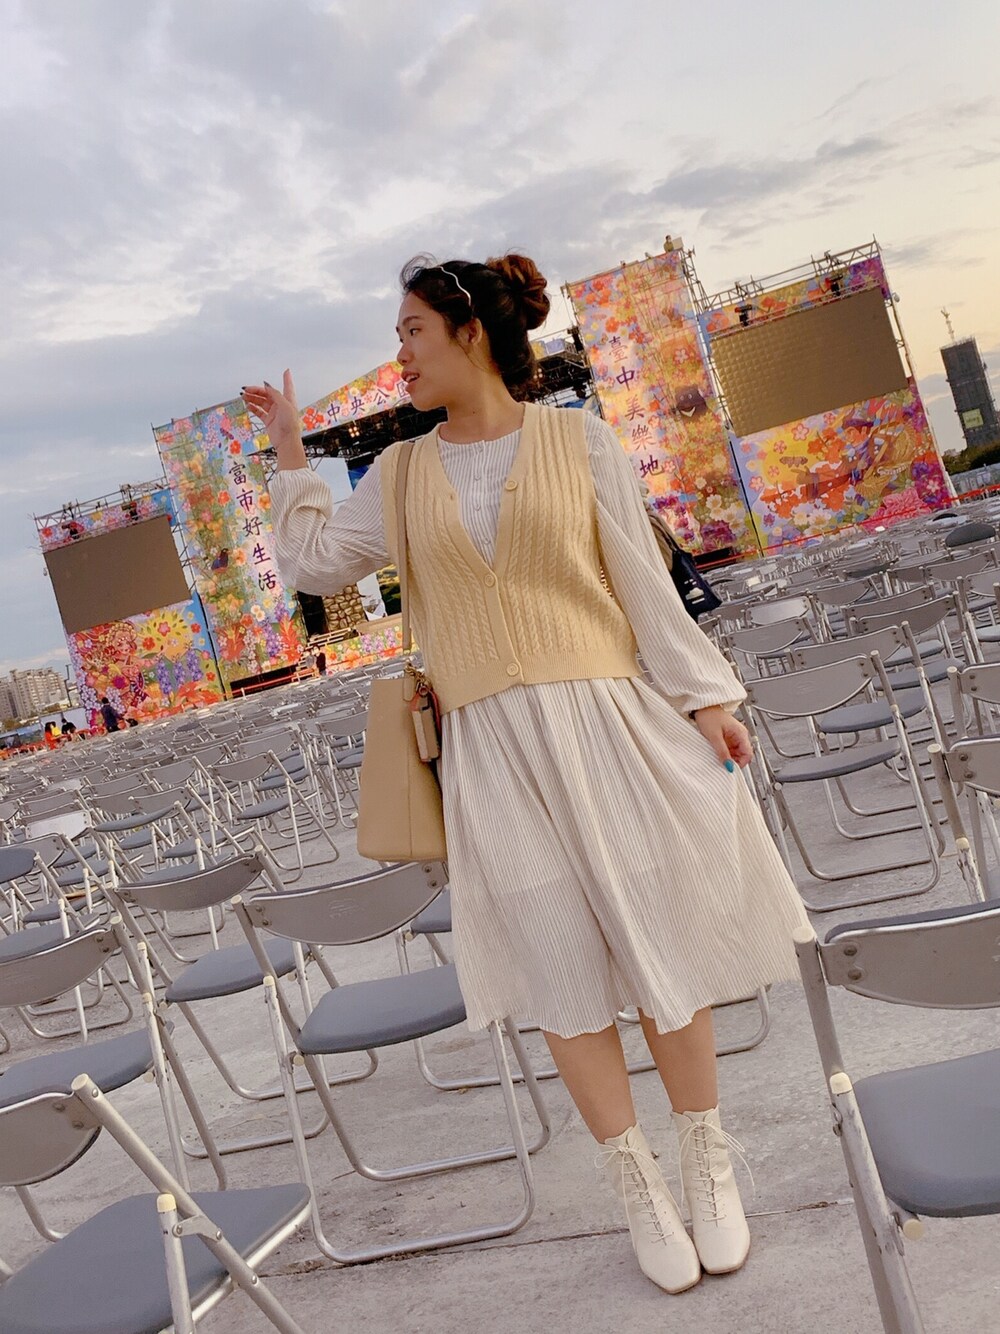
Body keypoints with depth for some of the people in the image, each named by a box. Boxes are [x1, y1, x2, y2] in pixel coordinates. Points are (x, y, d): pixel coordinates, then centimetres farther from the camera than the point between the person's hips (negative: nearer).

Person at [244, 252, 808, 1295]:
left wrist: (701, 697, 0)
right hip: (492, 747, 2)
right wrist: (289, 452, 16)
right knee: (563, 968, 5)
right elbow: (312, 561, 18)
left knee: (658, 943, 6)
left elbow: (641, 579, 2)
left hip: (605, 721, -1)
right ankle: (638, 1188, 23)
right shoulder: (402, 474, 10)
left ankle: (708, 1164, 27)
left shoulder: (577, 439, 2)